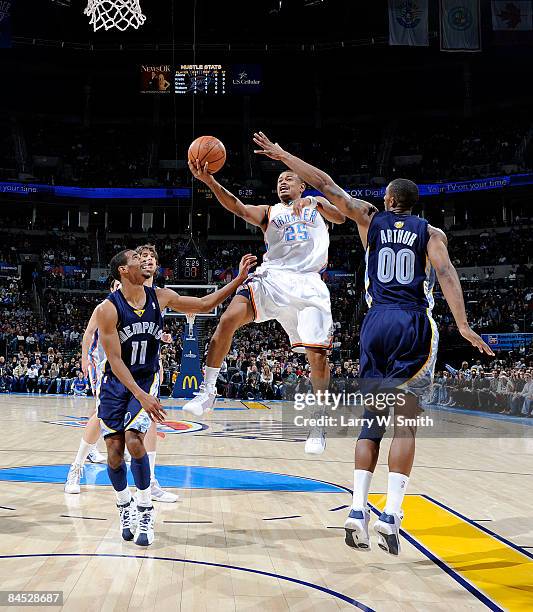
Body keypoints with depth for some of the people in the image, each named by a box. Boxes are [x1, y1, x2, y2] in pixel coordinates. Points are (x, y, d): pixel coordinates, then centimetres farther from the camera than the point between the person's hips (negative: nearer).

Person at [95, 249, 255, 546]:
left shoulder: (160, 297, -6)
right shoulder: (108, 309, -18)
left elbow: (204, 305, 3)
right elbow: (115, 361, -20)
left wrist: (240, 279, -4)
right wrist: (141, 396, -29)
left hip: (147, 379, 1)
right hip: (115, 382, -1)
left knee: (134, 440, -20)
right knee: (115, 452, -4)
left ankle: (145, 510, -5)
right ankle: (125, 508, 23)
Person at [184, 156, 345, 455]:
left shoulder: (317, 204, 22)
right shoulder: (268, 212, 21)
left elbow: (341, 217, 2)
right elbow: (238, 208, 1)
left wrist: (315, 203, -16)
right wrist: (210, 181, -15)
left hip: (308, 284, -1)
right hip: (272, 277, 1)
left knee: (318, 357, -10)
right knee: (228, 320, -23)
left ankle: (318, 422, 10)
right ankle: (208, 391, -10)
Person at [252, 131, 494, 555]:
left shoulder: (370, 219, 12)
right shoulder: (431, 232, 8)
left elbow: (326, 185, 12)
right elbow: (445, 272, -9)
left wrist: (282, 155, 19)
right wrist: (463, 324, -16)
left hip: (376, 323, 2)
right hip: (414, 326, -2)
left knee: (371, 421, 8)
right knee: (405, 422, -3)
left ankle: (358, 509, -1)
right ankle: (391, 514, -13)